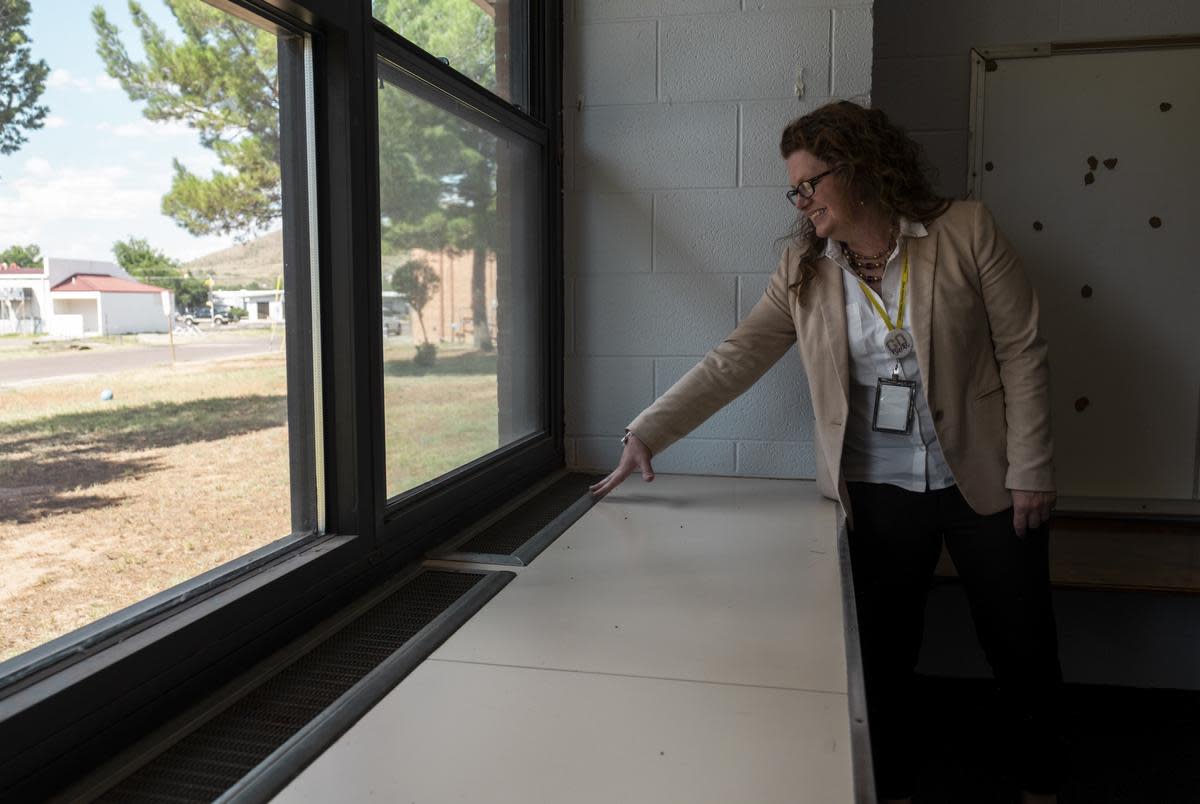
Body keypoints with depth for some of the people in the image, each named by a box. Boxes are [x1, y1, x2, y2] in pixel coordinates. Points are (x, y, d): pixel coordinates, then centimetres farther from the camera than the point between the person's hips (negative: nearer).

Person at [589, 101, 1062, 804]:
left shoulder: (966, 232, -6)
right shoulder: (804, 268, 1)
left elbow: (1022, 352, -5)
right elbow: (735, 360, -3)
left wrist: (1031, 468, -8)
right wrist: (648, 434, -10)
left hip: (984, 482, -1)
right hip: (878, 493, 2)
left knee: (1024, 653, 12)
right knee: (885, 657, 10)